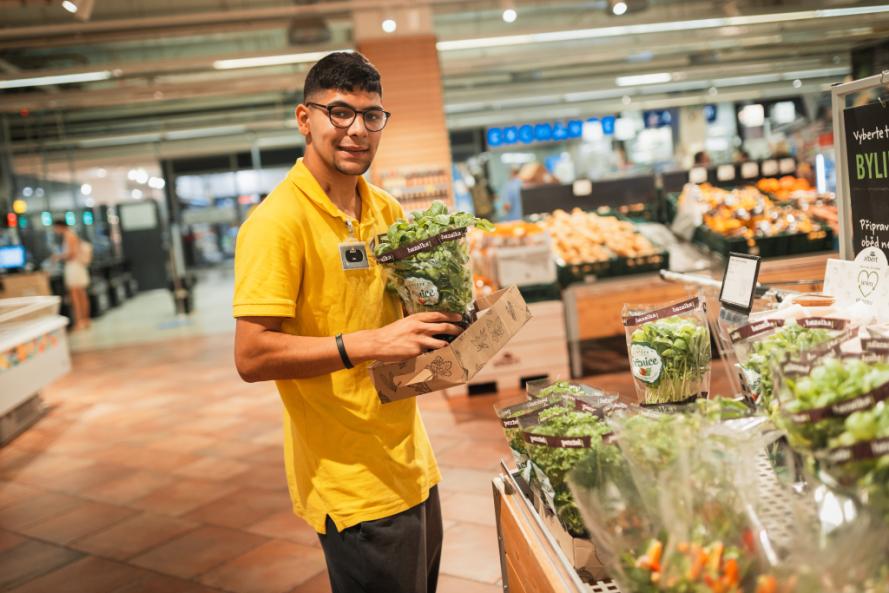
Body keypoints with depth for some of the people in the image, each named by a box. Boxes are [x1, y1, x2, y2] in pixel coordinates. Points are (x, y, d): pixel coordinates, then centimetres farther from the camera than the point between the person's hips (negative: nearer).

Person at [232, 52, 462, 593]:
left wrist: (443, 318, -3)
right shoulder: (279, 221, -17)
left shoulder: (387, 210, 6)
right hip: (353, 481, -8)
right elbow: (252, 356, -21)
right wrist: (369, 345, -27)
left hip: (410, 459, 8)